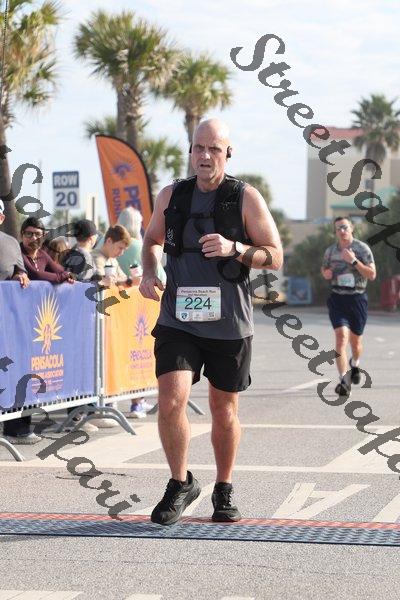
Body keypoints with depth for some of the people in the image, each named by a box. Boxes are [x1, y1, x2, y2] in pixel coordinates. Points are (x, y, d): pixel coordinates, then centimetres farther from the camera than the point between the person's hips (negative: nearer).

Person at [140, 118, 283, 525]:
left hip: (229, 324, -1)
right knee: (170, 401, -15)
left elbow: (275, 257, -4)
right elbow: (152, 240, 22)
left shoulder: (246, 199, -5)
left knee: (224, 410, 11)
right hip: (178, 320, 1)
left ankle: (224, 490, 31)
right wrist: (149, 273, 2)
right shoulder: (171, 196, 3)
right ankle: (180, 484, 6)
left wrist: (233, 248, -21)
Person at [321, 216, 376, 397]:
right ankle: (344, 381, -23)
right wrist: (325, 273, 0)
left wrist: (354, 261, -19)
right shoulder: (330, 251, 6)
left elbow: (372, 275, -8)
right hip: (337, 298, 1)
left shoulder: (362, 249, -3)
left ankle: (355, 364, 48)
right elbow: (324, 269, 24)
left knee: (355, 340, 14)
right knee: (341, 336, -18)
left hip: (357, 298, 0)